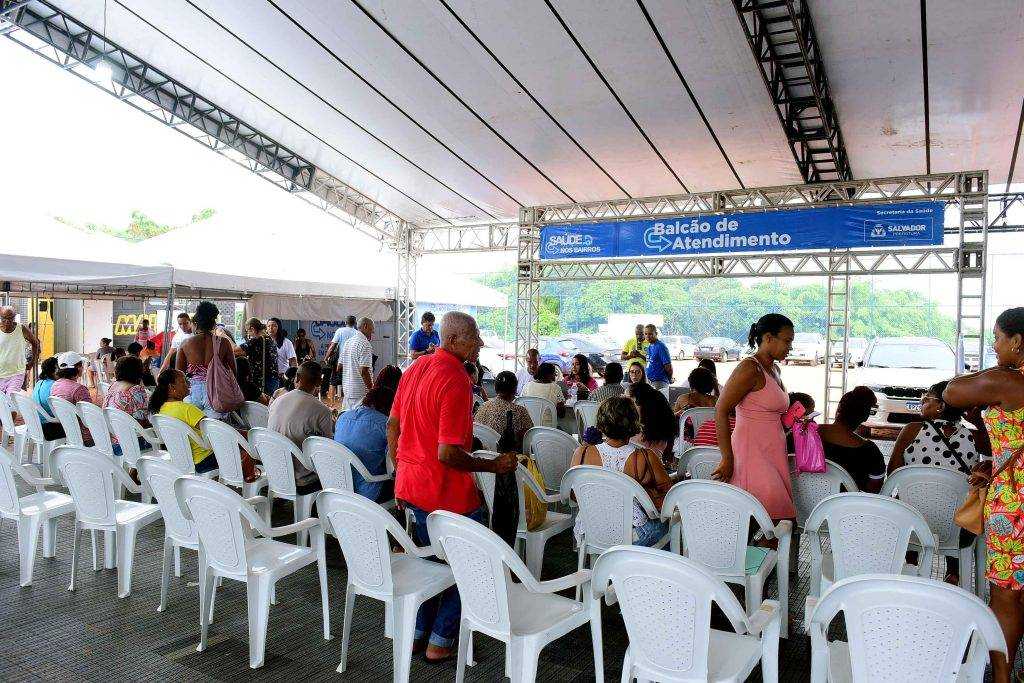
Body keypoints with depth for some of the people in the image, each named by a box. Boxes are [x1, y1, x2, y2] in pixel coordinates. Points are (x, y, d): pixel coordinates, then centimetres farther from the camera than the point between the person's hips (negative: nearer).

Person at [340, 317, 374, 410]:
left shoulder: (348, 342, 14)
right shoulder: (364, 344, -14)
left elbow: (339, 367, 17)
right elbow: (363, 371, -21)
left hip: (347, 389, 9)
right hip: (360, 392, -9)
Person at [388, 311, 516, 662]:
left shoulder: (415, 368, 4)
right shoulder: (456, 380, -24)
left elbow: (392, 426, 12)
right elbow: (448, 454, -27)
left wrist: (402, 474, 20)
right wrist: (495, 465, -15)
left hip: (410, 485, 9)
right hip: (446, 492, -9)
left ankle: (417, 632, 38)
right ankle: (440, 641, 23)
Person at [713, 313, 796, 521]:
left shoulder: (774, 370, 16)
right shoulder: (750, 368, -12)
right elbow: (721, 410, -17)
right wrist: (727, 459, -18)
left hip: (774, 453, 9)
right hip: (751, 452, -9)